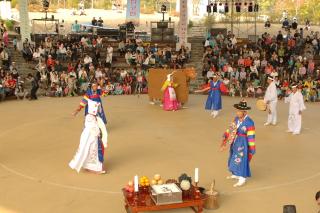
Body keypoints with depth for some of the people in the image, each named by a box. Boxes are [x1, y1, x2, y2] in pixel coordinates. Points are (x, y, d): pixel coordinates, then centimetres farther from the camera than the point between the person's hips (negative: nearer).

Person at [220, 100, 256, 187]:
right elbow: (231, 129, 9)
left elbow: (251, 137, -19)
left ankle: (242, 179, 15)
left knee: (241, 160, 2)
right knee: (234, 159, 19)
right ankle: (235, 174, 38)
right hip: (235, 142, 8)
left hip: (243, 143, -7)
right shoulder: (237, 118, -1)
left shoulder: (249, 122, -23)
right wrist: (225, 137, 5)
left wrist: (251, 149, -16)